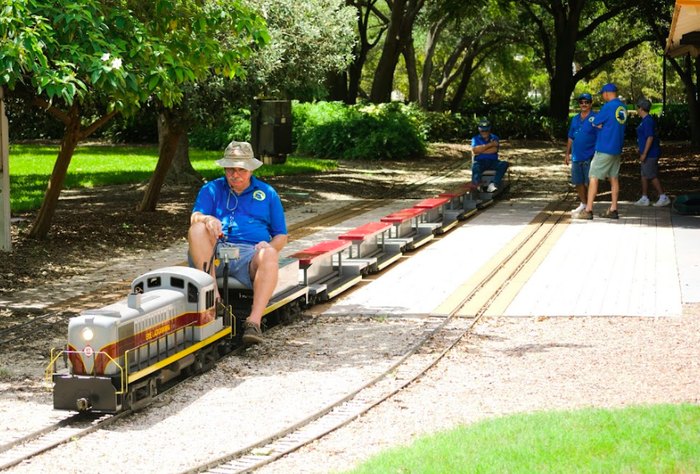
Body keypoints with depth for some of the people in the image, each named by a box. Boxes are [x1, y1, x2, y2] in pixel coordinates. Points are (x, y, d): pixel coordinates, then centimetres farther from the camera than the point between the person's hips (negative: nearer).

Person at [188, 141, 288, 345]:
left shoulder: (267, 194, 22)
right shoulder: (211, 189, 21)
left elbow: (281, 236, 18)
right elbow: (194, 218, 2)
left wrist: (270, 246, -7)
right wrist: (207, 219, -23)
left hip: (249, 254, -1)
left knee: (269, 255, -36)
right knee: (197, 229, -30)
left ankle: (254, 322, -49)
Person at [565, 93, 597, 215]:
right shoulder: (575, 119, 13)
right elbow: (570, 138, 19)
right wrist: (567, 153, 16)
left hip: (589, 157, -6)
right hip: (576, 156, 6)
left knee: (589, 182, -2)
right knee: (578, 182, 11)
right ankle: (583, 204, 26)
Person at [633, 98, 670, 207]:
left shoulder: (647, 121, -18)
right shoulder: (646, 120, 14)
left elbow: (650, 137, -24)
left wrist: (644, 154, -23)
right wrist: (643, 153, 24)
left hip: (650, 154, -10)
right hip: (648, 154, 10)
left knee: (652, 176, -7)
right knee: (644, 176, 13)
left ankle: (663, 197, -4)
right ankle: (644, 198, 17)